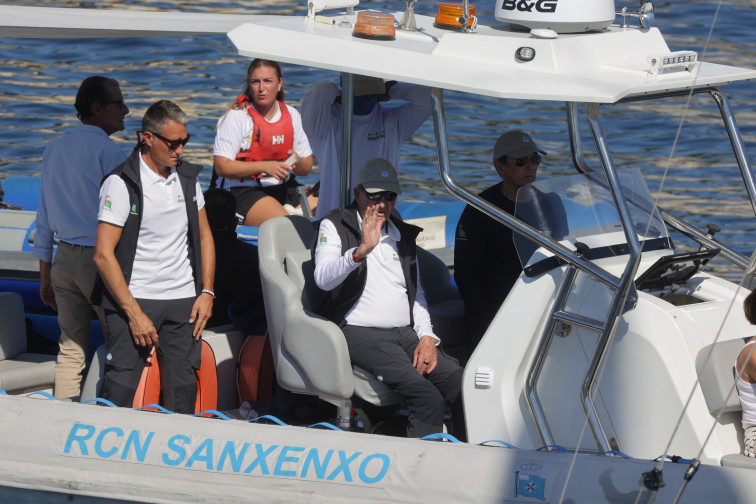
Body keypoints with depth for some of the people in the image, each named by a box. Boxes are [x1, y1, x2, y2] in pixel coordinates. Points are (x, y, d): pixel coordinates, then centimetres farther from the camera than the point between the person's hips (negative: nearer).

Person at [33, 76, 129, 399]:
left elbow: (44, 217, 16)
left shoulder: (53, 151, 12)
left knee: (70, 349, 9)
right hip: (99, 259, -7)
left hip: (63, 258, 7)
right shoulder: (107, 151, -11)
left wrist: (45, 274, 20)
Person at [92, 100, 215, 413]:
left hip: (184, 302, 5)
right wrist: (135, 313, -16)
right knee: (120, 390, -11)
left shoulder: (187, 177, 9)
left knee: (183, 389, 1)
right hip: (134, 298, -5)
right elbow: (103, 254, -13)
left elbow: (204, 237, 19)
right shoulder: (121, 183, -9)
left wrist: (206, 292, 6)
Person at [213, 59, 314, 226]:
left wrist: (297, 162, -11)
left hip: (283, 187, 6)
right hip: (241, 191, -6)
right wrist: (264, 166, -22)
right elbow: (221, 167, -14)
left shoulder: (291, 115, 10)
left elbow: (307, 168, 14)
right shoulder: (236, 116, -7)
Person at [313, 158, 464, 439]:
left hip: (406, 333, 6)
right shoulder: (335, 226, 4)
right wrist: (361, 250, -30)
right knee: (428, 398, -28)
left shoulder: (404, 235, 22)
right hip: (361, 333, -6)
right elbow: (323, 278, -13)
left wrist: (427, 338, 8)